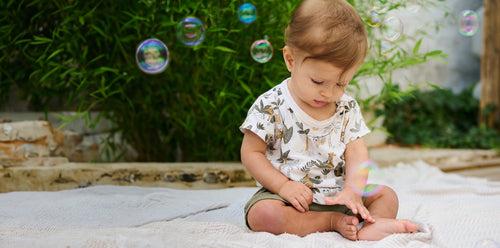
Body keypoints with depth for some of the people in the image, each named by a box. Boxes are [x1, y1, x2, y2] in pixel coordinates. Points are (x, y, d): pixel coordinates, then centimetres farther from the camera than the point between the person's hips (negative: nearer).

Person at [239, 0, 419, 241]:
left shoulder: (347, 108, 2)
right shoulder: (270, 106, -10)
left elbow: (356, 153, -2)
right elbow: (251, 153, -8)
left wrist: (353, 188, -22)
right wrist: (283, 185, -20)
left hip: (337, 194, 4)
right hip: (290, 195, -4)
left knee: (386, 196, -5)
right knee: (261, 214, -33)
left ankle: (371, 226, -34)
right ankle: (334, 222, -25)